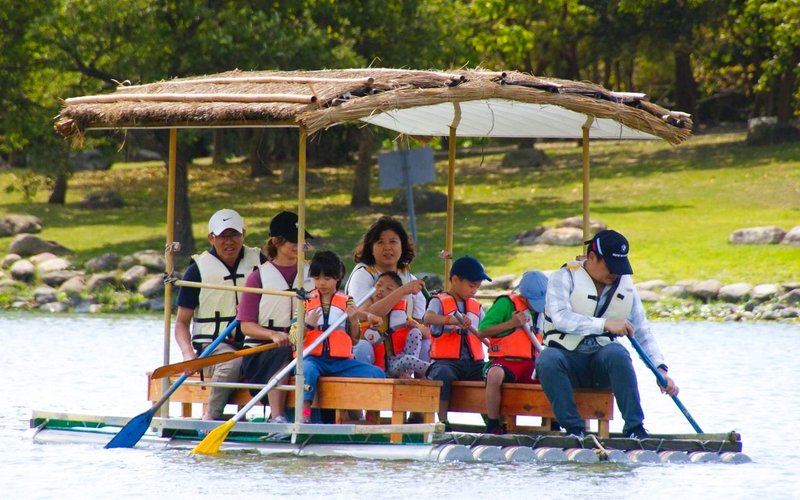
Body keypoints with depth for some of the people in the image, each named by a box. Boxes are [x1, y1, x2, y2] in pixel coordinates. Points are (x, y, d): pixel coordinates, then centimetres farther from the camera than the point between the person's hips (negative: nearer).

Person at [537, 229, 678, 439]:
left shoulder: (626, 287, 10)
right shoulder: (564, 278, -3)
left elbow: (643, 333, 12)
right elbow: (560, 318, -21)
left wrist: (660, 369, -2)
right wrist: (605, 324, -29)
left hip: (603, 361, 2)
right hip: (568, 359, -2)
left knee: (616, 353, -33)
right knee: (547, 359, -36)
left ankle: (634, 428, -31)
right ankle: (573, 428, -31)